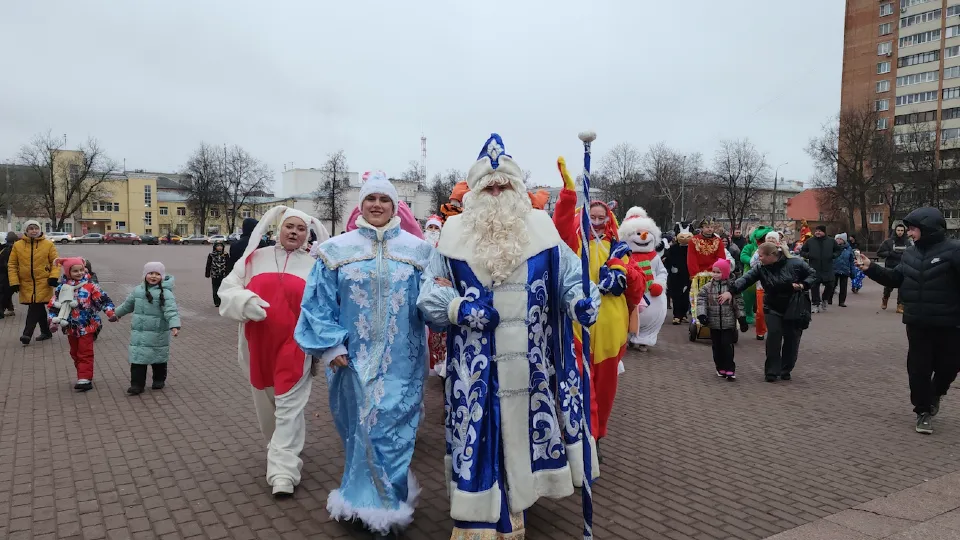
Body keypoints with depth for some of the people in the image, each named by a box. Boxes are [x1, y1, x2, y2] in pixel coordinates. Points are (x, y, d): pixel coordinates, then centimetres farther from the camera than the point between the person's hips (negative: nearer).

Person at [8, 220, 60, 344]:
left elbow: (55, 262, 2)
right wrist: (14, 281, -2)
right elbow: (12, 265, 6)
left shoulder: (48, 244, -1)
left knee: (35, 308, -11)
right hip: (26, 284, 3)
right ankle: (46, 332, 25)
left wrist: (54, 276, -12)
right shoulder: (17, 245, 4)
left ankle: (27, 334, -9)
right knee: (39, 308, 12)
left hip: (43, 283, -3)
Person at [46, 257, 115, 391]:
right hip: (71, 328, 4)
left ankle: (84, 379, -1)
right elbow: (53, 306, 4)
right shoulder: (62, 287, -1)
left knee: (85, 354, -3)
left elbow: (103, 299, -9)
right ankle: (84, 376, 27)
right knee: (75, 354, 15)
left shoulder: (90, 286, -8)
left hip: (87, 326, -4)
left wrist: (110, 312, -22)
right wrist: (53, 321, -5)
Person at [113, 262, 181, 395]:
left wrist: (175, 326, -38)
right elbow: (128, 304, 23)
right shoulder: (138, 290, 5)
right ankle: (137, 384, 7)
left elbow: (172, 311, -24)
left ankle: (159, 380, 30)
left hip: (158, 335, -4)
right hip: (139, 334, 4)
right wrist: (117, 313, 37)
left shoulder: (166, 293, -13)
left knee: (159, 358, 12)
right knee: (137, 359, 1)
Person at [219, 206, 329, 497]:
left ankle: (283, 470, -1)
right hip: (258, 344, 3)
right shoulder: (255, 257, 6)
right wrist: (245, 301, -17)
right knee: (265, 402, 17)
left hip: (295, 345, -3)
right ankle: (283, 450, 39)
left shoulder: (313, 265, 3)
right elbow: (228, 289, 4)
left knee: (289, 405, -4)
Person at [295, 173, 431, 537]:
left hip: (400, 360, -1)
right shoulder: (337, 250, 4)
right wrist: (330, 345, -6)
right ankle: (365, 498, 31)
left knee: (390, 428, 1)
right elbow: (319, 302, 1)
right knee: (359, 428, 11)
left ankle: (384, 506, 17)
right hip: (353, 357, 1)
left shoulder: (417, 250, 4)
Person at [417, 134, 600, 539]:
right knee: (478, 436, 0)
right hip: (476, 366, -1)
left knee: (523, 433, 12)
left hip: (530, 364, 2)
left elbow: (570, 278, 3)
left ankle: (514, 505, 33)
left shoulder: (541, 230, 3)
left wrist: (582, 301, -19)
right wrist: (460, 309, -16)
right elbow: (429, 296, 3)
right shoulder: (456, 235, 1)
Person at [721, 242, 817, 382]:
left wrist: (802, 285, -20)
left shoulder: (795, 264, -14)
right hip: (773, 309, 1)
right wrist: (731, 291, -32)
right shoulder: (761, 268, -7)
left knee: (791, 340, 6)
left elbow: (813, 275, -2)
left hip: (794, 309, -1)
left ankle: (786, 370, 23)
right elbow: (745, 279, -19)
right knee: (773, 337, -12)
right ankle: (771, 372, -1)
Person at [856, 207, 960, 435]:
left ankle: (935, 394, 42)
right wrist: (871, 268, 3)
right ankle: (923, 411, 19)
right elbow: (896, 278, 13)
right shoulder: (910, 253, 7)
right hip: (917, 324, 4)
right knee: (918, 368, 5)